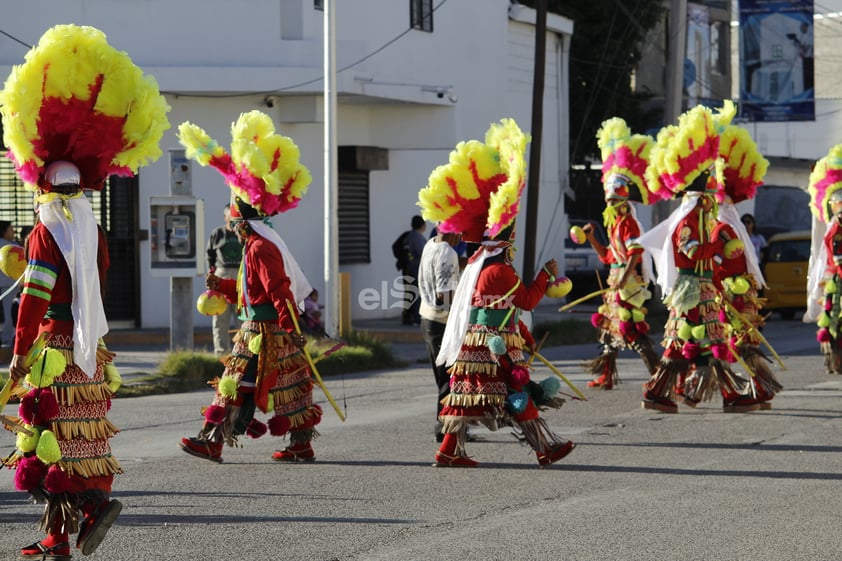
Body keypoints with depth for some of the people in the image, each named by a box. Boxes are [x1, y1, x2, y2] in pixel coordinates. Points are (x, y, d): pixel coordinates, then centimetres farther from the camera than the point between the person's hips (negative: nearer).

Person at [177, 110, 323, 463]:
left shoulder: (260, 248, -15)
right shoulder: (257, 246, 17)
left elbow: (279, 290, -22)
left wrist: (290, 326, -26)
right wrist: (222, 286, 19)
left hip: (263, 333, -10)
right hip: (263, 328, 10)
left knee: (237, 383, -5)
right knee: (288, 386, 9)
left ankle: (212, 443, -1)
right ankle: (301, 445, 11)